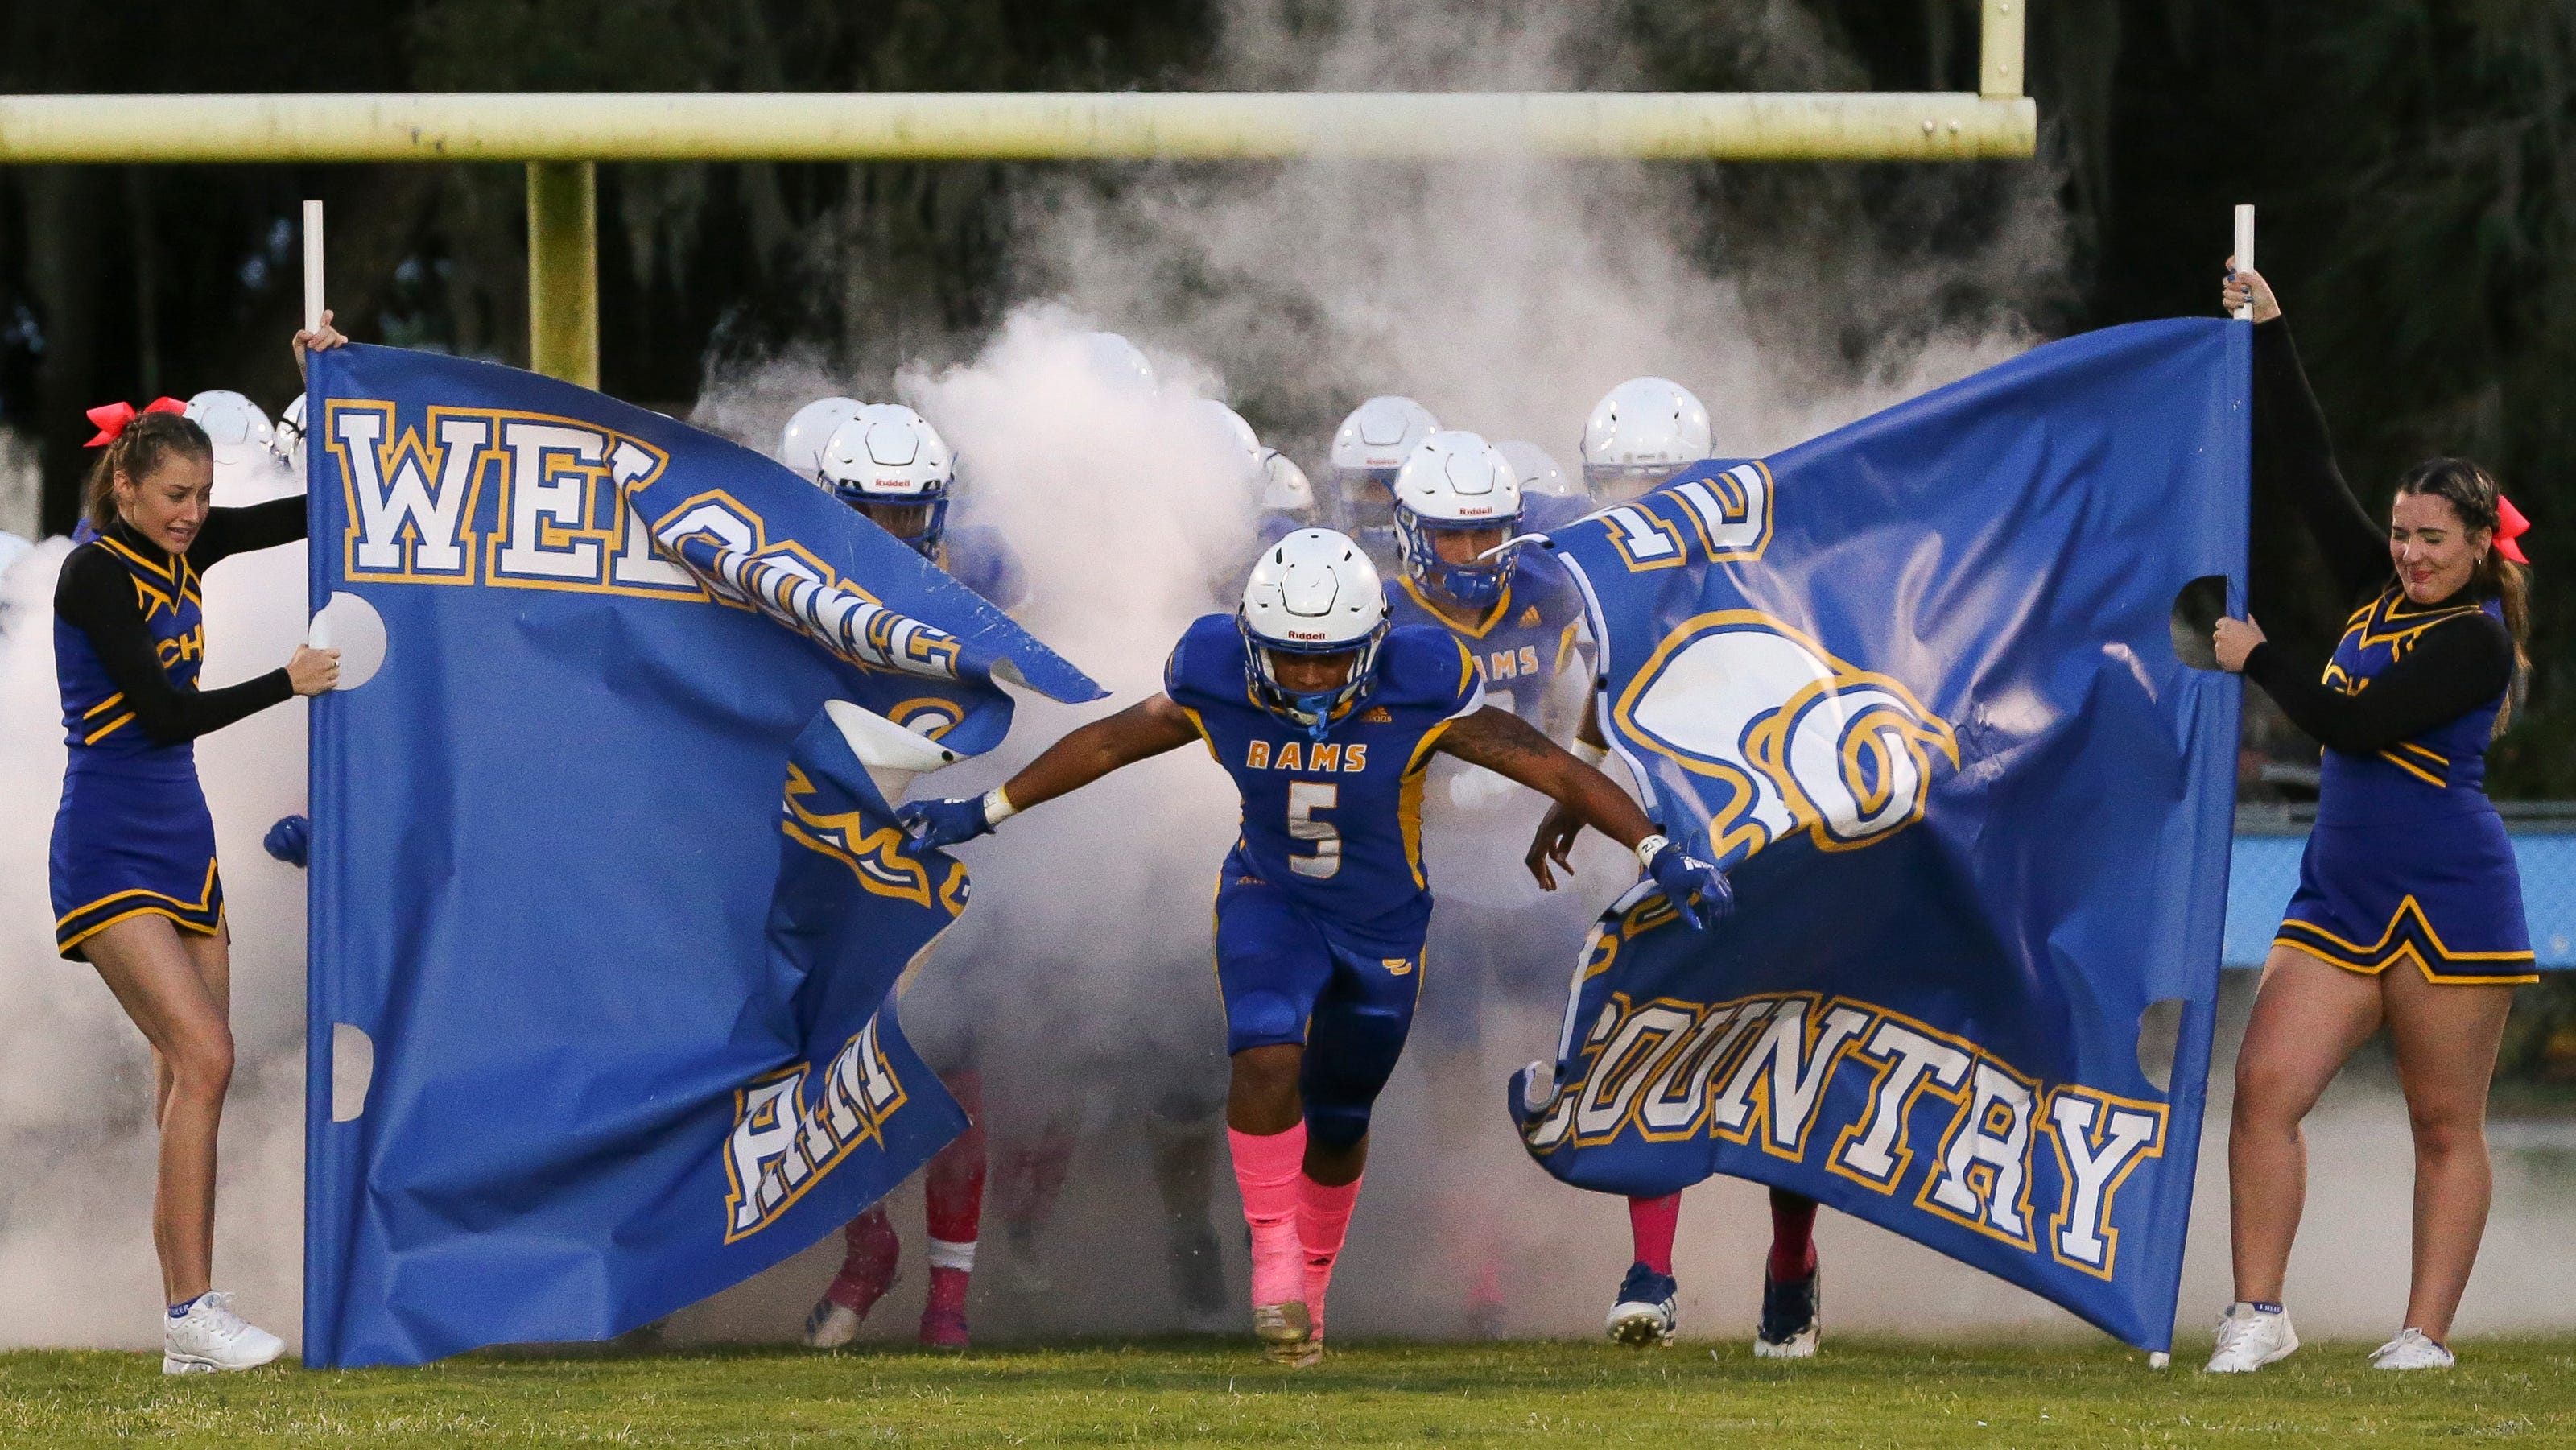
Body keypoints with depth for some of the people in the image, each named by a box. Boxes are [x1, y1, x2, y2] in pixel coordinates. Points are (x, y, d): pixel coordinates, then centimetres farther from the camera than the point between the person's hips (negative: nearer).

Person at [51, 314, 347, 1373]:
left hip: (182, 848, 8)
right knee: (202, 1057, -18)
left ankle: (189, 1324, 4)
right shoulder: (95, 573, -14)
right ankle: (189, 1314, -19)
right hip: (110, 854, -8)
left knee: (191, 1081, 4)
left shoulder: (182, 552, 8)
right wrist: (287, 684, -18)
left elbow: (312, 512, 15)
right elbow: (163, 713, -19)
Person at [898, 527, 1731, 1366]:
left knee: (1336, 1128, 13)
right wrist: (985, 814, 5)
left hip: (1383, 926, 0)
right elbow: (1109, 743, -1)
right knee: (1267, 1058, -28)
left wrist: (1657, 853, -23)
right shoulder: (1218, 686, -18)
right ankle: (1274, 1260, -16)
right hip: (1271, 902, 0)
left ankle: (1309, 1287, 36)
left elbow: (1553, 769, -20)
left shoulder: (1419, 692, -25)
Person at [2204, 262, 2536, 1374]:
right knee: (2265, 1085, -7)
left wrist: (2257, 659, -8)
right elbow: (2305, 475, 12)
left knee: (2445, 1126, 0)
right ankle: (2259, 1315, -5)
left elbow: (2353, 725, -17)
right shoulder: (2382, 595, 11)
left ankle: (2427, 1335, 4)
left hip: (2449, 898, -7)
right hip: (2339, 897, 7)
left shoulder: (2476, 640, -9)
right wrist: (2267, 335, 9)